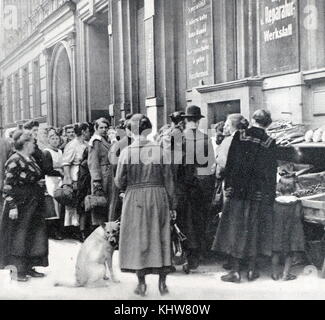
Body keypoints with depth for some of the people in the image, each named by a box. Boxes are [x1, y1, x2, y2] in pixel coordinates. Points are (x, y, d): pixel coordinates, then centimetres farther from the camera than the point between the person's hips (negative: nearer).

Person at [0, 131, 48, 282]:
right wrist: (12, 206, -21)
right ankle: (20, 270, 7)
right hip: (20, 205, -9)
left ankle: (30, 267, 19)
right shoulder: (15, 161, -15)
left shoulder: (31, 159, 11)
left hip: (34, 205, 9)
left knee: (36, 235, 10)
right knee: (19, 237, -1)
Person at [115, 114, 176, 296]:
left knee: (138, 238, 8)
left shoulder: (127, 152, -8)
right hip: (158, 196, 1)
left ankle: (142, 282, 10)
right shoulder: (159, 150, -4)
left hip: (135, 198, -1)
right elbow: (168, 178, -1)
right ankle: (162, 282, 13)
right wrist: (172, 202, 8)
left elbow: (119, 182, -5)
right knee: (160, 237, 10)